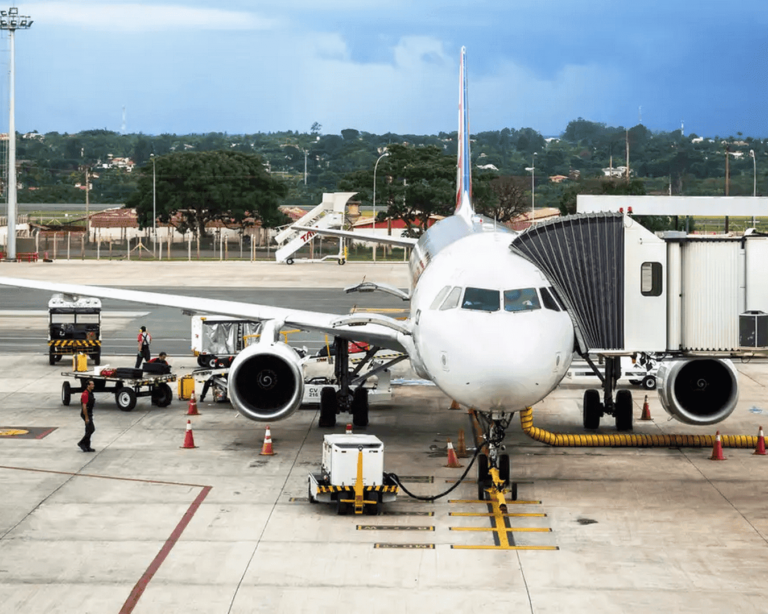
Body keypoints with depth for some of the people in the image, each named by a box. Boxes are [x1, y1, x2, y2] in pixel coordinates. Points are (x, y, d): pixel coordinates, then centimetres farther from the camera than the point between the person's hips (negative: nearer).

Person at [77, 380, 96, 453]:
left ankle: (87, 447, 12)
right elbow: (84, 406, -22)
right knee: (91, 429, -10)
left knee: (88, 431, 10)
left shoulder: (90, 393, 12)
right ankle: (81, 443, -1)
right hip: (86, 414, -10)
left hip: (89, 414, 10)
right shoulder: (85, 394, -19)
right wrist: (86, 418, -23)